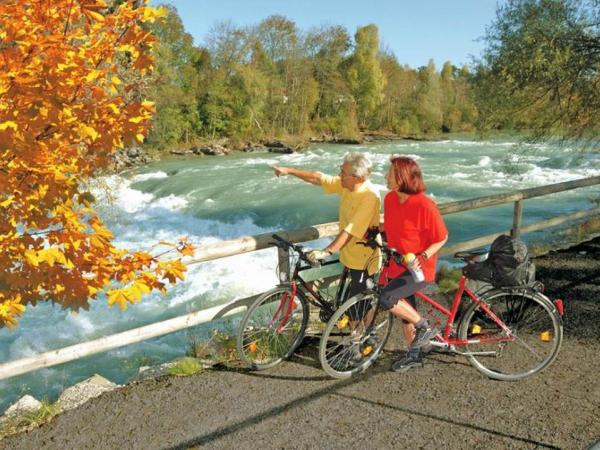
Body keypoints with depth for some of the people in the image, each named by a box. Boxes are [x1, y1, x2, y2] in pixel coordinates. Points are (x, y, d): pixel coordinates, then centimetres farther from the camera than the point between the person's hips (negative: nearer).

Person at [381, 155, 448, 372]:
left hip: (418, 268, -7)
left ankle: (425, 327, -1)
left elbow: (442, 238, -14)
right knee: (405, 312, 18)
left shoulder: (425, 206, -23)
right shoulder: (390, 199, -2)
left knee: (386, 299, -25)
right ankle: (414, 355, 40)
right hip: (397, 266, 7)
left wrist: (423, 256, -25)